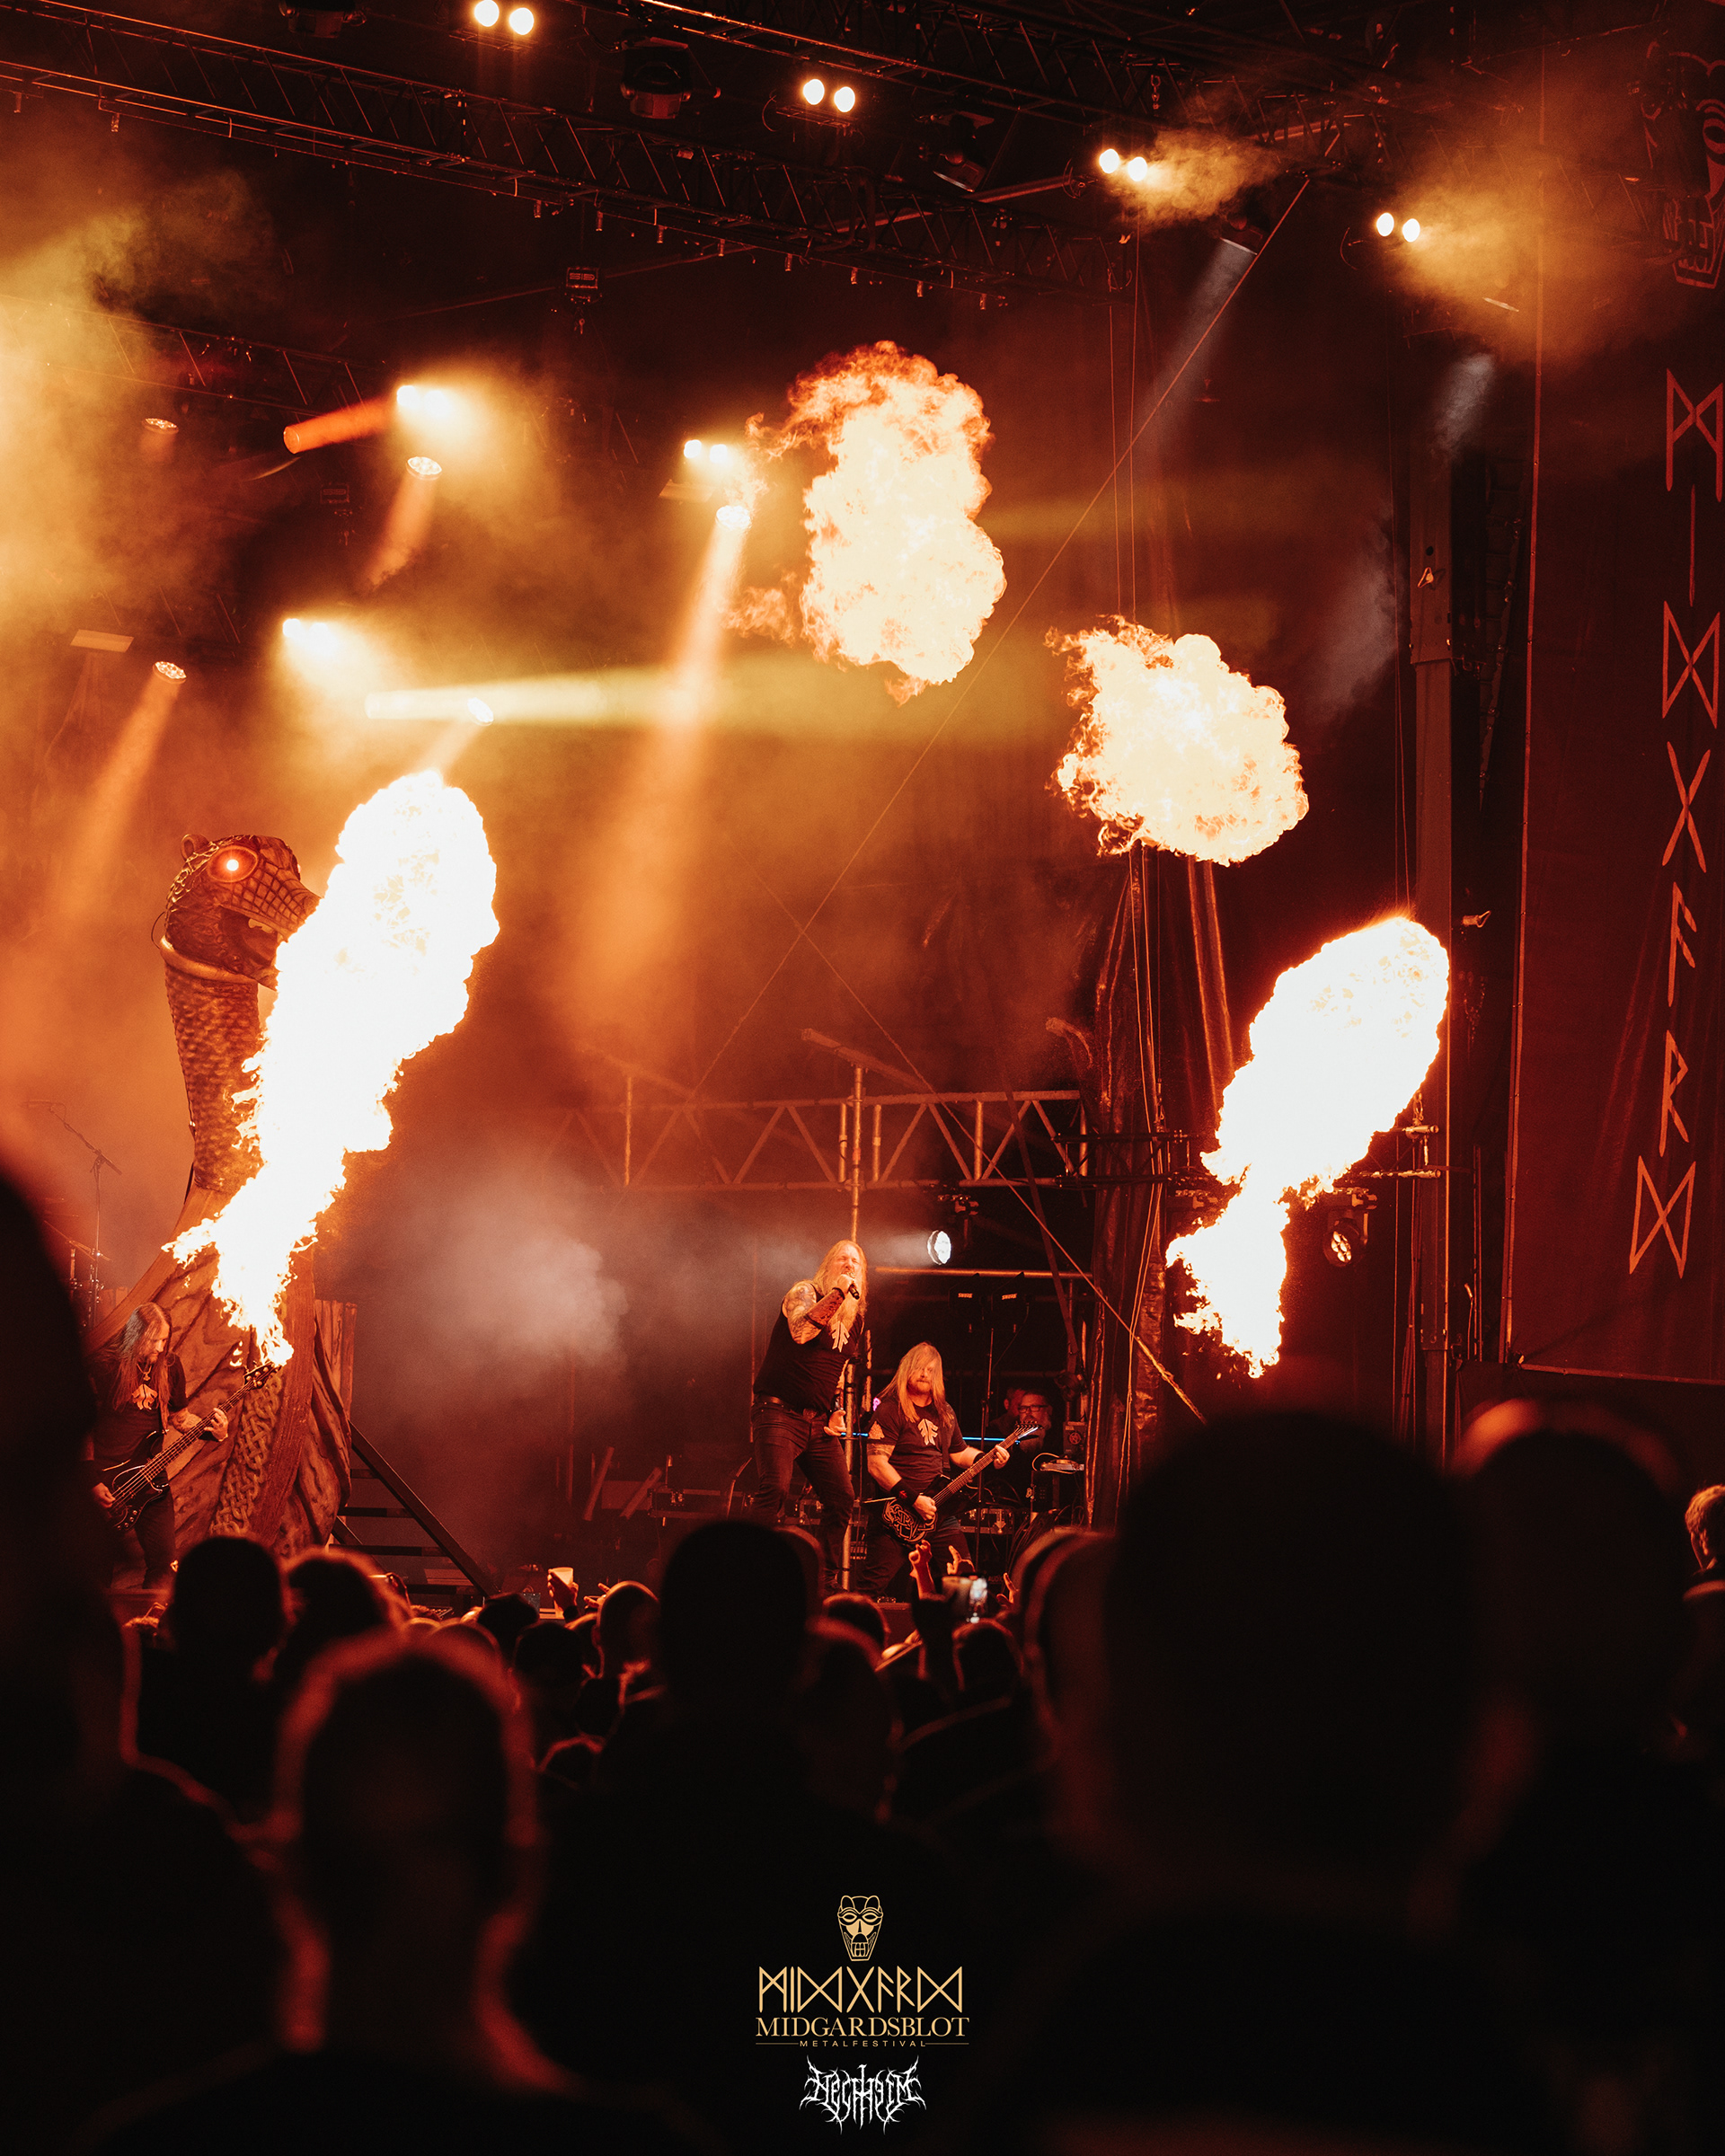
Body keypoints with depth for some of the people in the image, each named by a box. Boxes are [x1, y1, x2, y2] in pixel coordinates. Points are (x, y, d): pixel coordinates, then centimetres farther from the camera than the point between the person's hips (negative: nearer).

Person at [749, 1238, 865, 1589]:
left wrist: (836, 1413, 13)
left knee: (842, 1499, 1)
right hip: (779, 1412, -7)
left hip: (818, 1423, 7)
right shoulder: (804, 1293, -2)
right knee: (775, 1491, -25)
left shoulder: (854, 1321, 18)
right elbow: (800, 1331, -24)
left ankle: (828, 1581, 12)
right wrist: (837, 1293, -26)